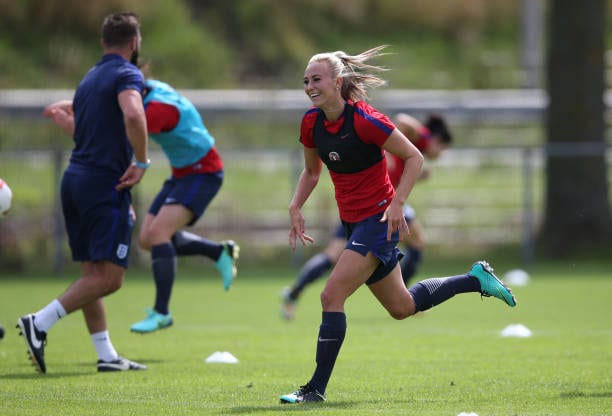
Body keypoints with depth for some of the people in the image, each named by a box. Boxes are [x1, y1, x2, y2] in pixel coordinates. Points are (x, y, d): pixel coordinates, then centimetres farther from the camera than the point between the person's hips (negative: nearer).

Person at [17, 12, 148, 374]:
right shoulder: (127, 75, -8)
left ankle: (107, 355, 10)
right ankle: (40, 323, -17)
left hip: (75, 178, 9)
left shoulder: (90, 78, 19)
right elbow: (133, 116, -28)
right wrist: (141, 162, -18)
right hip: (106, 184, -9)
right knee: (109, 278, -9)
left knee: (92, 273, 9)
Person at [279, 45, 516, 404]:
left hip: (380, 220, -8)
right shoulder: (312, 122, 0)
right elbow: (312, 171, 17)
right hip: (353, 223, 8)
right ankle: (476, 279, 36)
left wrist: (397, 203, -21)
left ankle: (317, 388, -11)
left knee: (332, 295, -17)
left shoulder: (364, 119, -21)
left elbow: (414, 157, -14)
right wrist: (295, 207, 2)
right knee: (402, 307, 18)